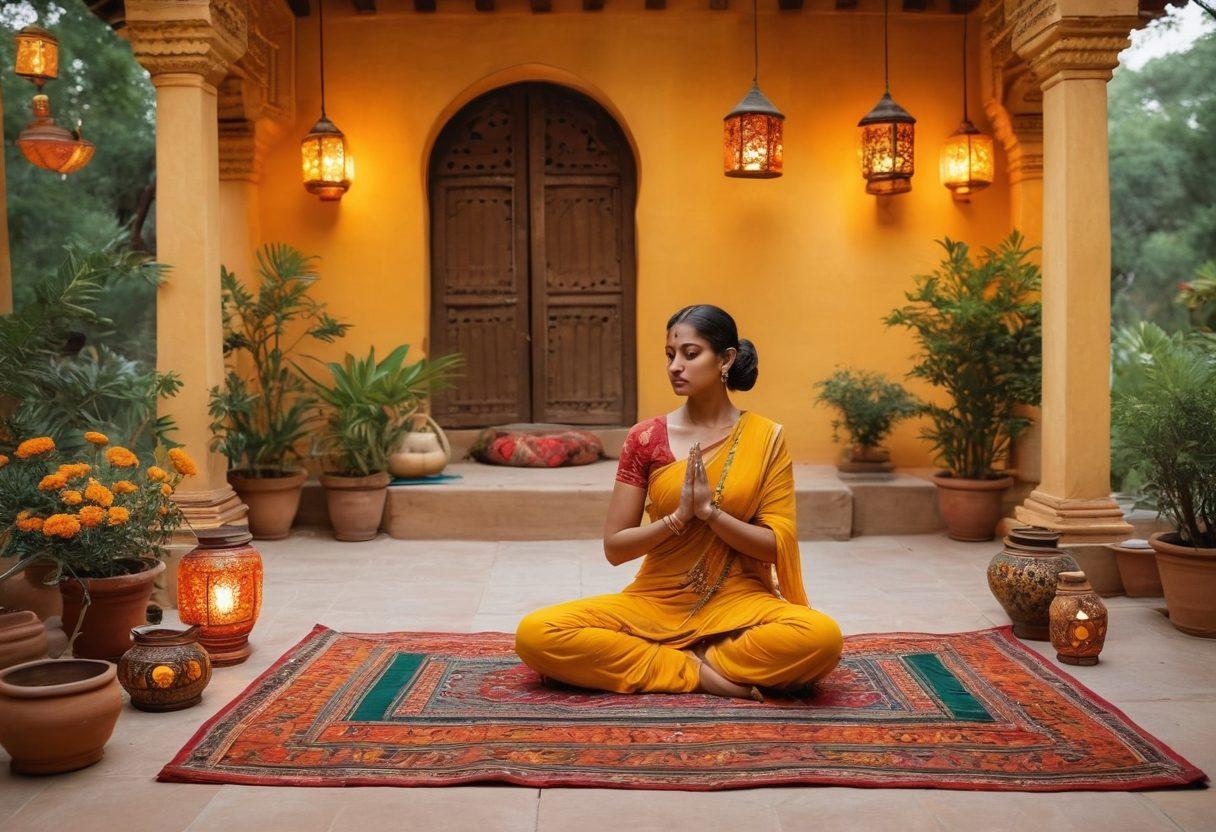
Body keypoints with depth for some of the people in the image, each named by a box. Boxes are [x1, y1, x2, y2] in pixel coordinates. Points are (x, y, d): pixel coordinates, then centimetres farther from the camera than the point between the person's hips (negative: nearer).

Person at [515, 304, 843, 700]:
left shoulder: (766, 438, -1)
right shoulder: (645, 438, 0)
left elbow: (778, 546, -4)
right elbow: (614, 547, -1)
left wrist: (710, 510, -18)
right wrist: (678, 516, -17)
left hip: (737, 604, -1)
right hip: (653, 603, 1)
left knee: (822, 637, -33)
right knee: (535, 634, -23)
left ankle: (661, 660, -13)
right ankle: (701, 673, -14)